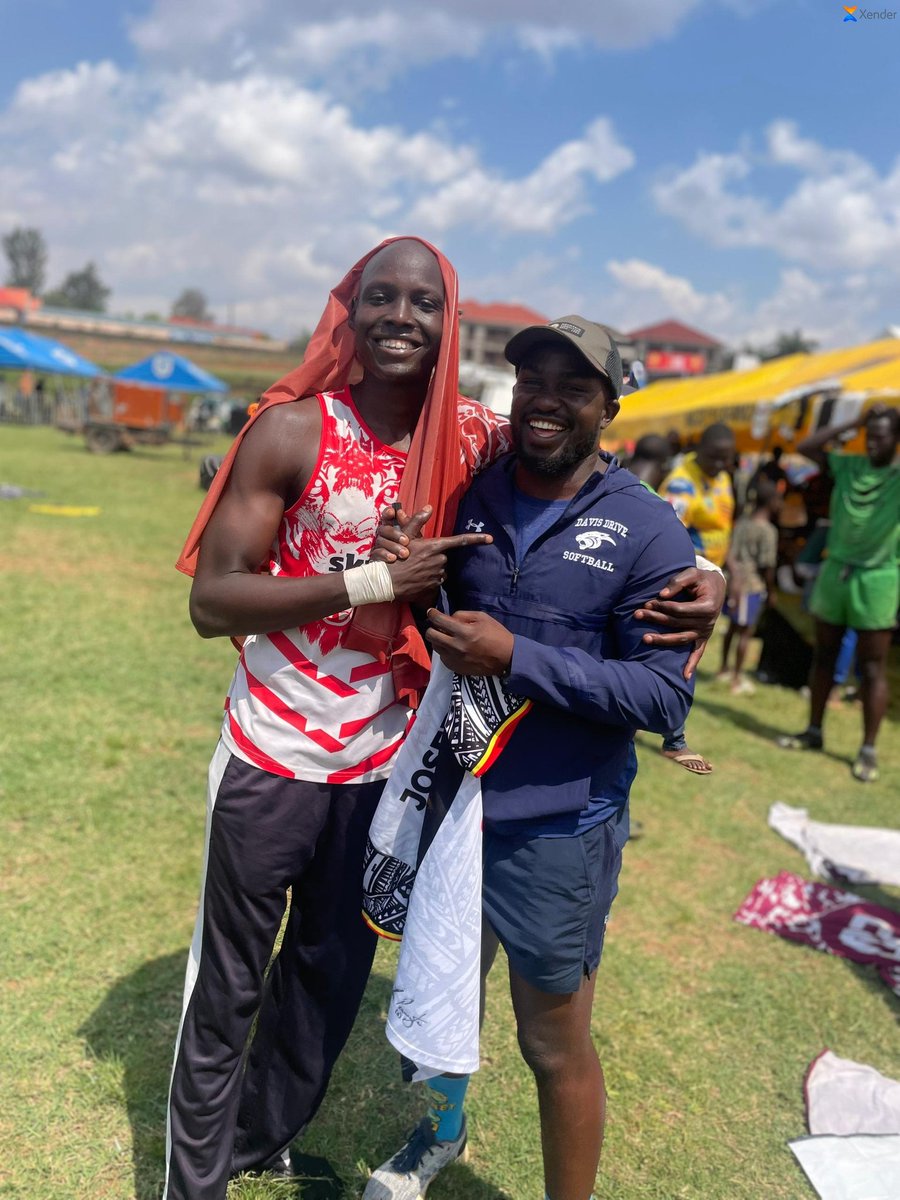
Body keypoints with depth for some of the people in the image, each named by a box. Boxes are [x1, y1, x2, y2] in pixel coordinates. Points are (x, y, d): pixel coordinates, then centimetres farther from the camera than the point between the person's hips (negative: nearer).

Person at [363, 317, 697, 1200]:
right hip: (449, 803, 5)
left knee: (556, 1045, 13)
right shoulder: (467, 497, -1)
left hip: (557, 834, -4)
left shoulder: (646, 532, -12)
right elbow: (426, 625, 8)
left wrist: (516, 658, -24)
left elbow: (665, 695, -16)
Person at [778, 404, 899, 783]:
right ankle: (813, 732, 25)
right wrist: (852, 423, -2)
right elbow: (805, 447, 4)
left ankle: (868, 750, 6)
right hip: (835, 571, 4)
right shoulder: (848, 465, 5)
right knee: (825, 656, 13)